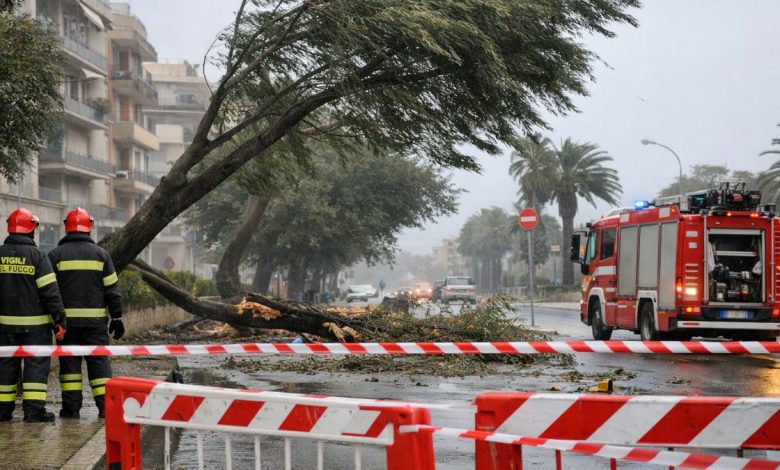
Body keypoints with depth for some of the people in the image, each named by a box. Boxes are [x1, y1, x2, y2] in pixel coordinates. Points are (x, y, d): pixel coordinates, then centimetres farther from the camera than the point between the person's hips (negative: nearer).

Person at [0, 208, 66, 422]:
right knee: (36, 364, 0)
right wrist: (60, 320, -8)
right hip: (35, 323, -4)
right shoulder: (36, 256, -9)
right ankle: (34, 409, -5)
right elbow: (50, 291, -11)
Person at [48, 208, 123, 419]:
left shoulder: (56, 255, 2)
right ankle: (105, 406, -2)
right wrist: (117, 318, 8)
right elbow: (112, 289, 4)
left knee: (69, 361, 5)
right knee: (98, 361, 4)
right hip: (95, 319, 0)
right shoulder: (100, 253, 4)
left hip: (66, 318, 0)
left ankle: (71, 406, 4)